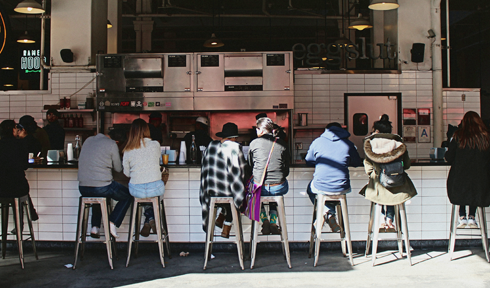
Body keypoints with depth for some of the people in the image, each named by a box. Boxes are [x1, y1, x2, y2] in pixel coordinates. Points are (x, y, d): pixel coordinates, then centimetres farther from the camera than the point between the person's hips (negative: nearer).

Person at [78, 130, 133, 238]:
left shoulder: (88, 140, 15)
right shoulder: (112, 144, -4)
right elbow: (118, 169, 4)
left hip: (83, 188, 6)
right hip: (103, 187, -6)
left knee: (98, 196, 40)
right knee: (128, 196, 18)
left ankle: (95, 227, 24)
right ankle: (112, 223, 6)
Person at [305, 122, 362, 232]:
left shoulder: (317, 142, -1)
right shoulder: (348, 144, 0)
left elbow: (308, 162, 12)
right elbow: (357, 163, 14)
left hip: (320, 188, -1)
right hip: (342, 189, 1)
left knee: (310, 189, 35)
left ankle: (325, 212, 10)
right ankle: (330, 213, 24)